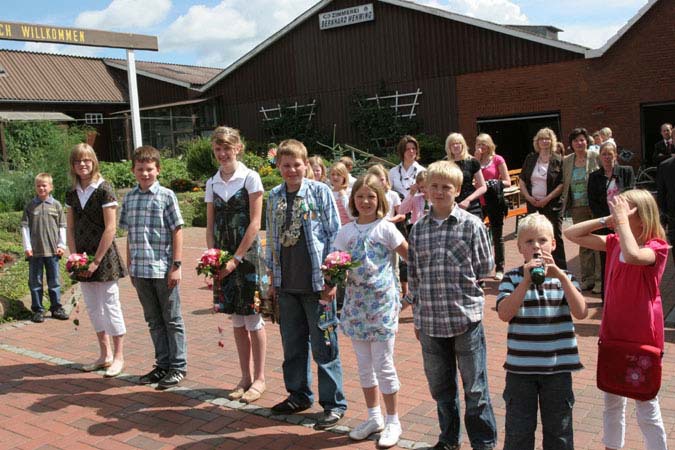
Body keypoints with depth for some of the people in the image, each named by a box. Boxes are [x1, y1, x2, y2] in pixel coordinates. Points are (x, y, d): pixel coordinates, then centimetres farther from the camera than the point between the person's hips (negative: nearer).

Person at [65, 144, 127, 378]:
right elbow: (70, 229, 10)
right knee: (93, 307, 13)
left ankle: (118, 356, 11)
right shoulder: (72, 194, 8)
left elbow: (110, 229, -14)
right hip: (83, 259, 6)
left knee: (110, 306, 1)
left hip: (104, 257, -6)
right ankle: (105, 354, 25)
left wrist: (96, 261, -15)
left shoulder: (104, 190, -11)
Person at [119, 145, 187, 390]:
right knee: (153, 320, 14)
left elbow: (177, 232, -7)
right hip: (140, 269, 5)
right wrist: (129, 265, 12)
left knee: (172, 319, 6)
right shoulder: (129, 198, 8)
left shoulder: (166, 196, -6)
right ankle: (163, 364, 26)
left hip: (163, 269, -5)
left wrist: (176, 265, -11)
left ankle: (178, 366, 16)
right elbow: (129, 235, 13)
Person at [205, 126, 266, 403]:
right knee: (237, 320, 11)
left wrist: (236, 259, -14)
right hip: (223, 257, 5)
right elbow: (210, 225, 10)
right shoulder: (212, 183, 10)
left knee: (253, 319, 0)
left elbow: (254, 223, -10)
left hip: (247, 254, -5)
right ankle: (246, 377, 22)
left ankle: (259, 378, 13)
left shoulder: (250, 178, -5)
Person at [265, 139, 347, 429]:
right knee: (293, 344, 15)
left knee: (324, 346, 1)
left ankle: (334, 404, 12)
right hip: (286, 284, 5)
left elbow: (334, 234, -5)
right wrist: (273, 278, 14)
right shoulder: (274, 197, 9)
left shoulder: (320, 192, -5)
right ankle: (299, 395, 31)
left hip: (316, 283, -5)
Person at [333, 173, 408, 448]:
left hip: (382, 303, -5)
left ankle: (392, 421, 16)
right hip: (356, 303, 5)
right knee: (364, 364, 14)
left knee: (383, 365, 1)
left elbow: (411, 257, -5)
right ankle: (374, 417, 29)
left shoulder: (385, 228, -7)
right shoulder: (346, 231, 6)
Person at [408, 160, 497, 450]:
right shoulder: (418, 229, 5)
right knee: (440, 387, 17)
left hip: (466, 318, -3)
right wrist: (417, 316, 11)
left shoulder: (471, 224, -5)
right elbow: (414, 276, 9)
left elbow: (485, 268, 2)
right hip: (430, 322, 4)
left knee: (475, 388, 5)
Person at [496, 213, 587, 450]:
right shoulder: (512, 278, -3)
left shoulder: (564, 277, 1)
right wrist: (526, 281, -24)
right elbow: (504, 314, -17)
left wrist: (561, 276, -22)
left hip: (558, 367, 1)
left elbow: (581, 312, -14)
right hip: (520, 368, -1)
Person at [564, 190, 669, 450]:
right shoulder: (614, 243, 2)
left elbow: (633, 256, -40)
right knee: (612, 402, 21)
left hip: (642, 337, -6)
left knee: (646, 408, 6)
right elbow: (571, 234, 2)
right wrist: (607, 221, -8)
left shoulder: (656, 248, -16)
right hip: (612, 334, 7)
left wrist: (621, 219, -30)